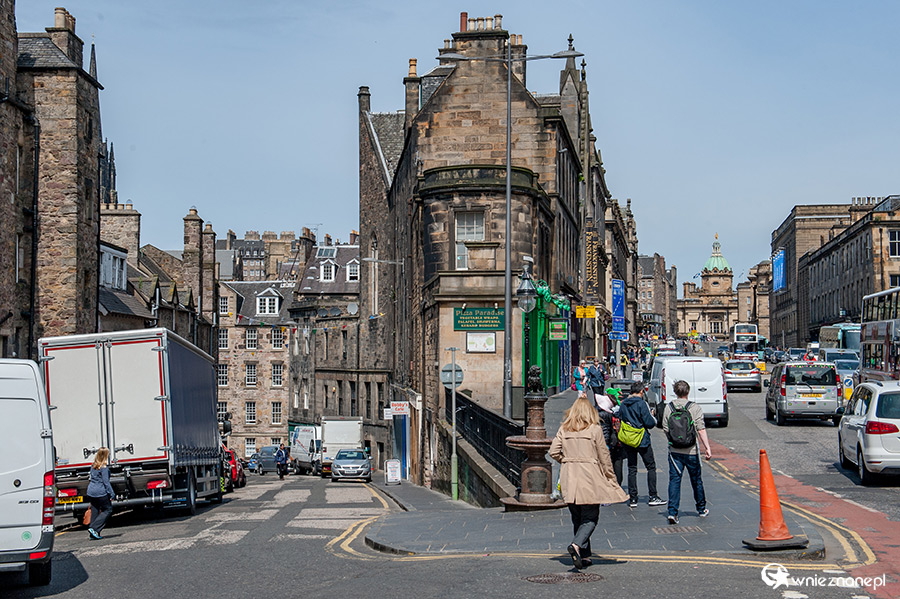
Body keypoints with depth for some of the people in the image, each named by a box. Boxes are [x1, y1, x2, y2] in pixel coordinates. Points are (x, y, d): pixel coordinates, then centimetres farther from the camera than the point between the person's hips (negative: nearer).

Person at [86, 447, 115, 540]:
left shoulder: (93, 466, 11)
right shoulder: (104, 468, -13)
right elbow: (106, 482, -15)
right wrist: (111, 494, -10)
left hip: (91, 491, 8)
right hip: (100, 492, -8)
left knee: (95, 511, 13)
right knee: (108, 510, 3)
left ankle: (93, 534, 13)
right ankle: (93, 528, -7)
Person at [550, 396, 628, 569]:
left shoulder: (563, 429, 4)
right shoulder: (595, 429, -5)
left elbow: (553, 452, 0)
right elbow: (604, 457, -1)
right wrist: (611, 477, 8)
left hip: (569, 477, 4)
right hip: (590, 478, -4)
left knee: (577, 519, 13)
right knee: (590, 518, 2)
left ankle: (584, 555, 15)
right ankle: (576, 544, -22)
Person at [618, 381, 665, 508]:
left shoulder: (623, 404, 5)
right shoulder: (641, 403, -14)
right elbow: (649, 422, -15)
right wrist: (654, 419, 6)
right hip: (642, 441, -5)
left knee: (632, 469, 9)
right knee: (651, 467, 7)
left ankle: (633, 499, 6)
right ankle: (653, 496, 6)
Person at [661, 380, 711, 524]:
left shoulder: (668, 408, -2)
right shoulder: (695, 408, -8)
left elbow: (665, 429, 5)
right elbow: (701, 430, -13)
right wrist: (707, 448, -12)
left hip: (674, 451, 1)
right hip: (691, 451, -1)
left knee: (674, 480, 1)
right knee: (696, 480, 14)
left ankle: (672, 511, -11)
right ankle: (701, 509, 30)